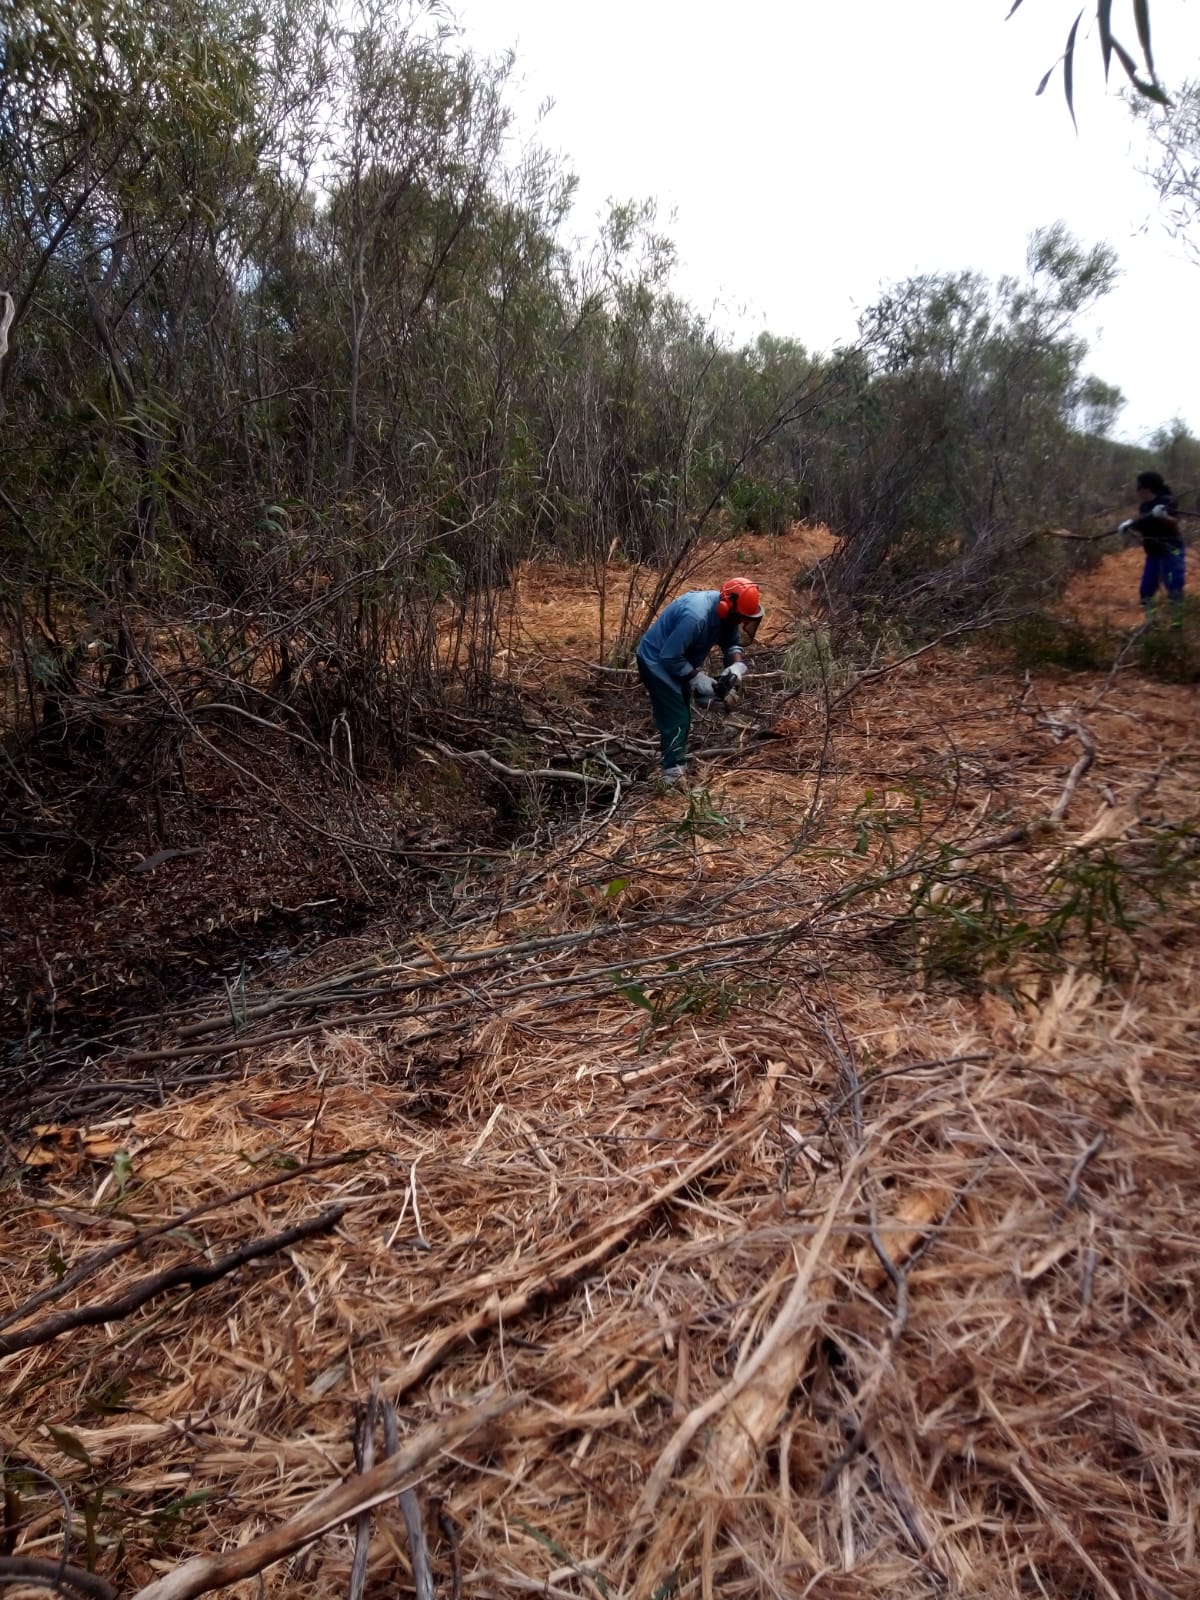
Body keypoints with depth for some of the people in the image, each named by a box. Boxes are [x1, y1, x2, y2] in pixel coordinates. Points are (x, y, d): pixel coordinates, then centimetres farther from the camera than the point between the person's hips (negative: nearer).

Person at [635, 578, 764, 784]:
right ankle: (673, 775, -8)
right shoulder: (696, 616, -38)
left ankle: (676, 766, 31)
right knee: (675, 719, -12)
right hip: (656, 661, -9)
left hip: (679, 660, 10)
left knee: (683, 717, 17)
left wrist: (737, 666, -17)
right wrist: (697, 678, -26)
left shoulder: (725, 611, -12)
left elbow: (732, 643, 2)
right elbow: (670, 657, -32)